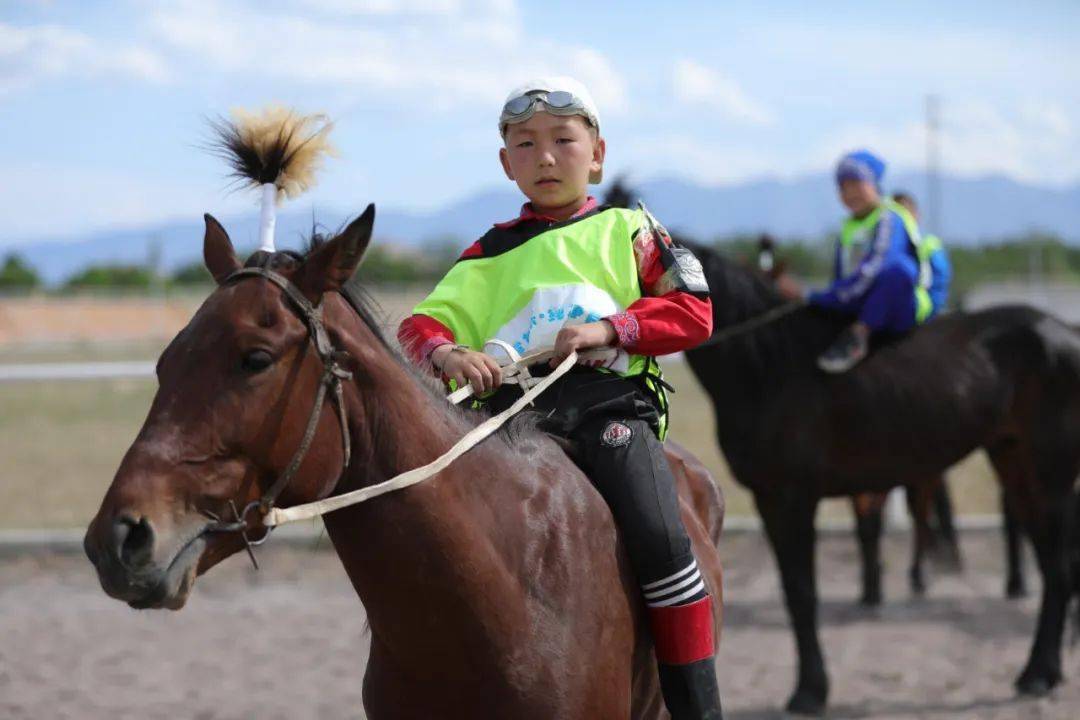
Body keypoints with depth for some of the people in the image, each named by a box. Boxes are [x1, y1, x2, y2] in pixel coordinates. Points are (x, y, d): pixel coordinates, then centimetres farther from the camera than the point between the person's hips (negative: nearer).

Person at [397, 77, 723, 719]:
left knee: (659, 535, -24)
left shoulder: (625, 232, 16)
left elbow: (693, 312, 6)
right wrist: (447, 353, -12)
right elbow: (425, 322, 13)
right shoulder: (491, 255, 22)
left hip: (610, 402, -2)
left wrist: (607, 329, -9)